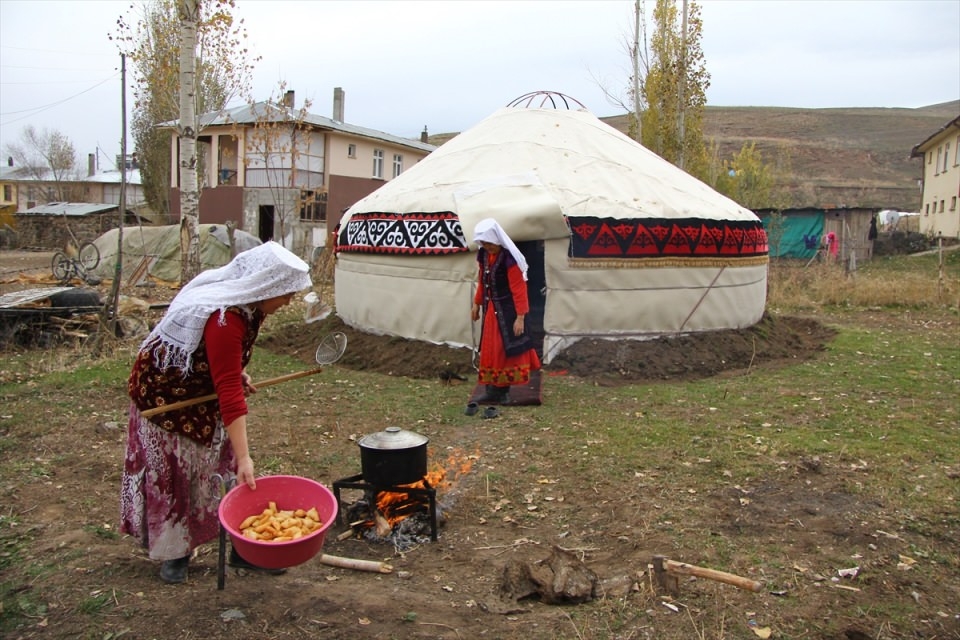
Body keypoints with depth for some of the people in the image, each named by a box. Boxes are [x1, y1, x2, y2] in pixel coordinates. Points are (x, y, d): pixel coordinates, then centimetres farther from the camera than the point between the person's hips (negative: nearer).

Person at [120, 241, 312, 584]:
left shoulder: (246, 301, -10)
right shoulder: (223, 319, -37)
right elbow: (229, 392, -40)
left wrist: (238, 373, -5)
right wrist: (244, 457, -40)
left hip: (202, 385, 8)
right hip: (166, 391, -8)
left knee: (221, 461, 4)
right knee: (173, 472, 4)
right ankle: (174, 552, 22)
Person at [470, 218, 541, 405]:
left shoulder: (509, 258, -20)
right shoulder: (483, 255, 1)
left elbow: (519, 289, -20)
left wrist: (520, 317, -22)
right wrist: (477, 304, 19)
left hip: (507, 310, -7)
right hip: (491, 309, 8)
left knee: (505, 349, -3)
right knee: (490, 349, 11)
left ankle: (502, 391, 5)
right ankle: (493, 390, 20)